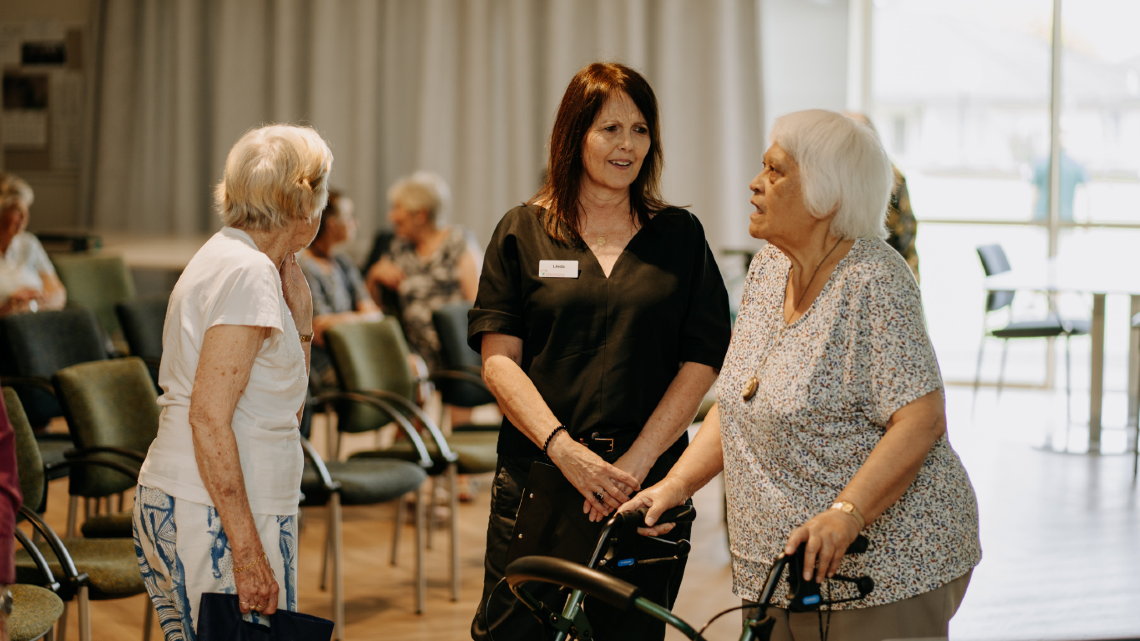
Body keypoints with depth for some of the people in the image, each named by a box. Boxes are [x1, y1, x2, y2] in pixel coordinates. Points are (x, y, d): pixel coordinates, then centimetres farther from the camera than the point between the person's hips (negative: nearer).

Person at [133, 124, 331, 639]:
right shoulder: (247, 272, -13)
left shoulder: (225, 258, 16)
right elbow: (209, 418, -21)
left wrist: (299, 315, 11)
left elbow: (285, 407, 20)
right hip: (217, 518, -10)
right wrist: (248, 550, -23)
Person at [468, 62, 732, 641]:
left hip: (648, 483, 1)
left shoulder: (679, 235, 8)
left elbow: (702, 362, 1)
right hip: (537, 471, -1)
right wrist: (563, 448, -16)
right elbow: (498, 359, -2)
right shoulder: (522, 232, 5)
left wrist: (637, 461, -10)